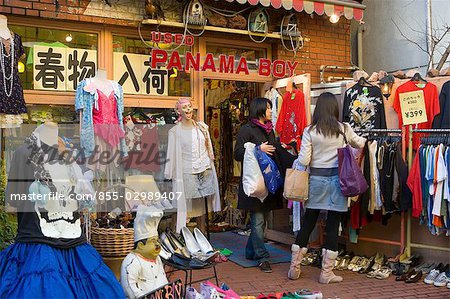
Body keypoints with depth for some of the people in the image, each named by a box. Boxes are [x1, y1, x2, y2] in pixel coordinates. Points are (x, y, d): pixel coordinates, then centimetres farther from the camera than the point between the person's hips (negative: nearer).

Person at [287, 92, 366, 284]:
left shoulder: (309, 131, -5)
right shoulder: (343, 129, -2)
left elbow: (303, 160, -7)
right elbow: (360, 144, 17)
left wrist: (294, 163, 14)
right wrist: (364, 139, 40)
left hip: (316, 179, 1)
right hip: (336, 180, -1)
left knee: (308, 223, 12)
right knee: (333, 226, 6)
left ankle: (294, 268, 19)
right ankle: (326, 273, 12)